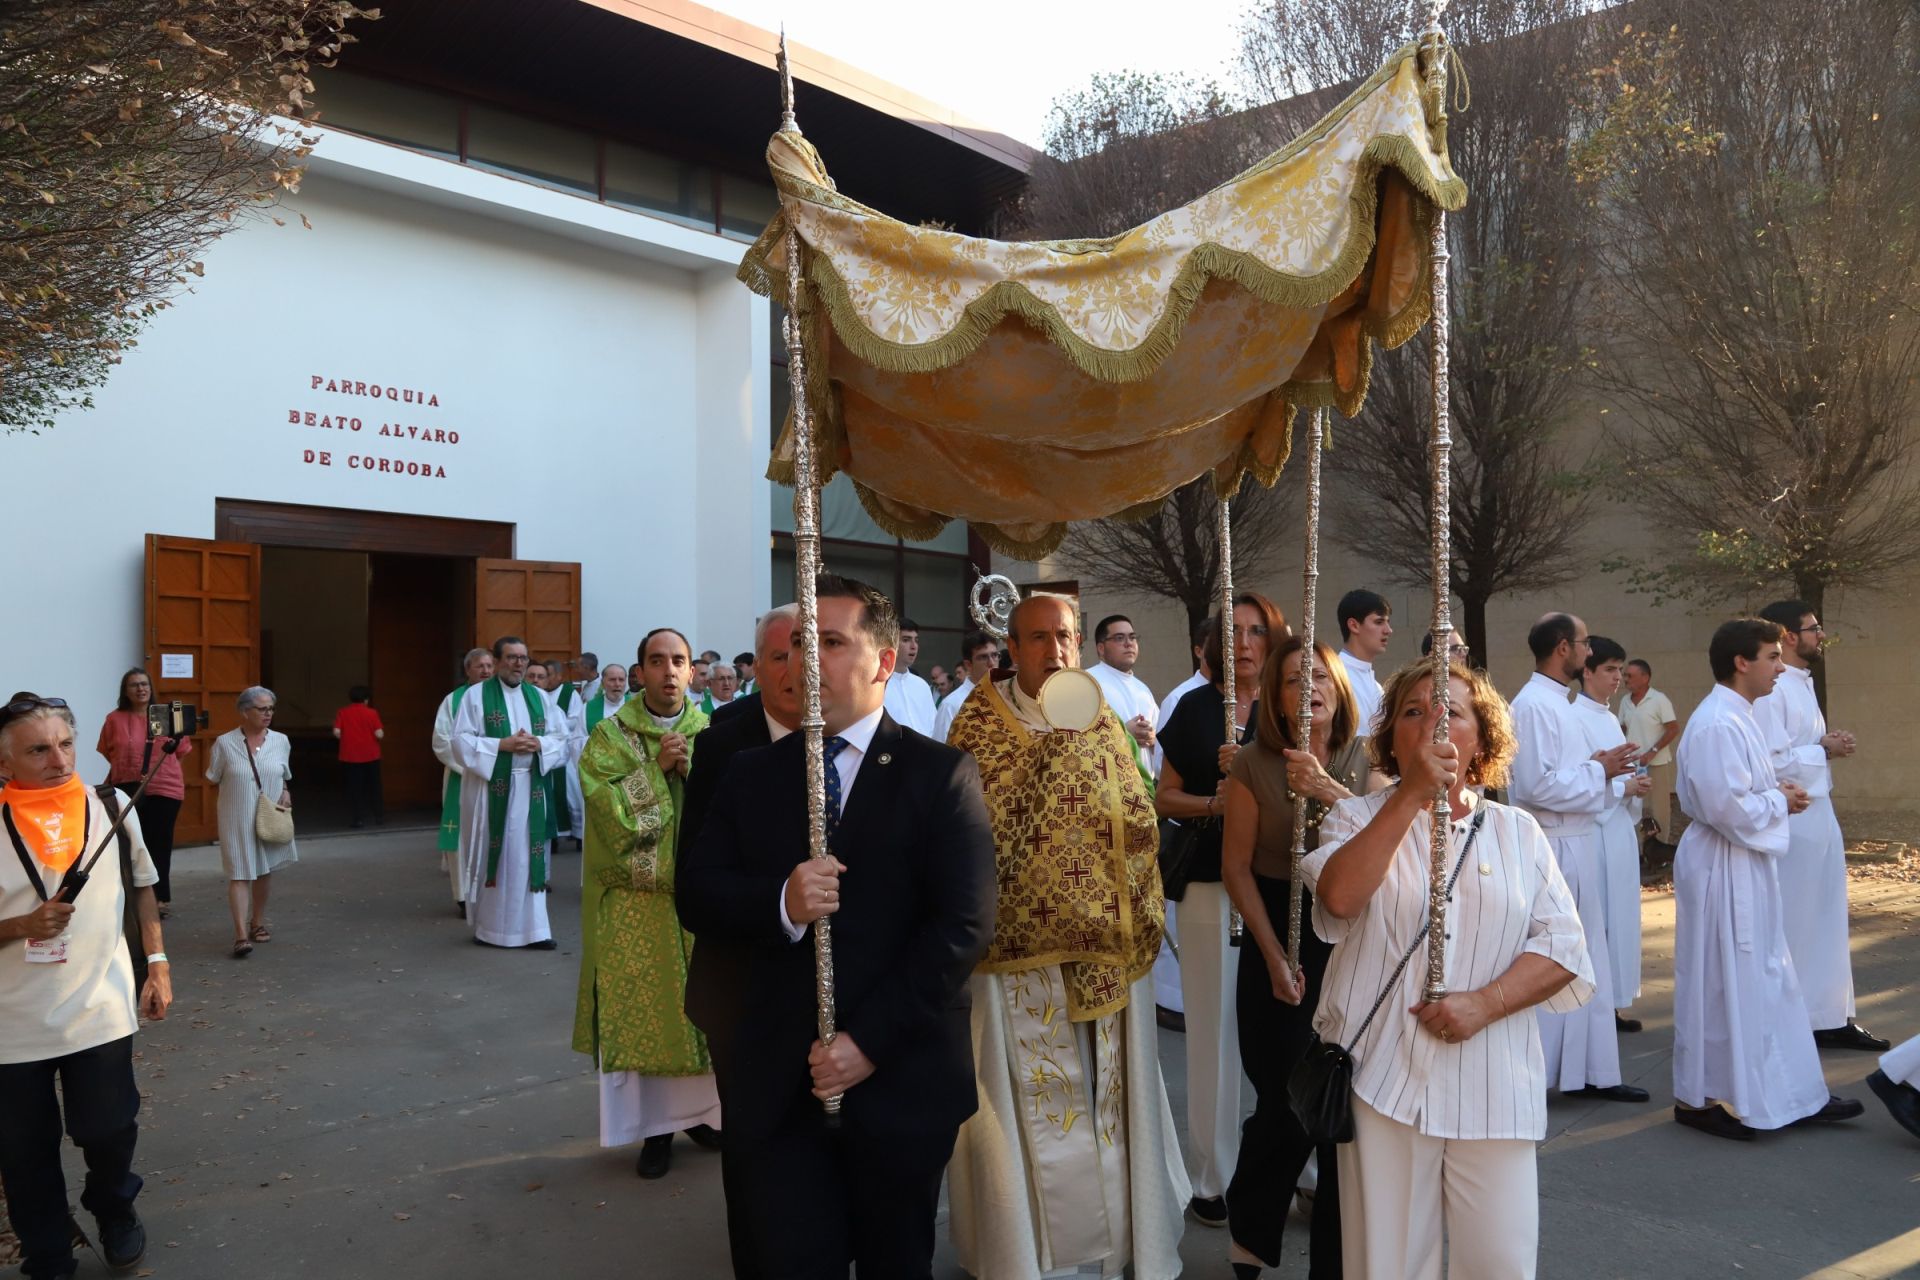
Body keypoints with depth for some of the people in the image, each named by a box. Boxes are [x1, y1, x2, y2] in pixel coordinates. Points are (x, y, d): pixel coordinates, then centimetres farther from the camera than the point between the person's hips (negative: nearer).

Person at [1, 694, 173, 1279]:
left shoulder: (113, 807, -4)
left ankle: (115, 1214, 39)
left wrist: (157, 961, 6)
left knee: (109, 1131, 8)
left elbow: (142, 886, 10)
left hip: (101, 1011, 1)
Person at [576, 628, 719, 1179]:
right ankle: (656, 1126, 14)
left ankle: (700, 1110, 25)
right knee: (642, 1009, 2)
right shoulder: (611, 734, -1)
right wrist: (655, 767, -16)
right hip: (636, 897, -2)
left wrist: (693, 766, -15)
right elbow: (606, 808, -12)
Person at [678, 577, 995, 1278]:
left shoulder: (939, 773, -4)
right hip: (771, 1084, 2)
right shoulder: (750, 772, 8)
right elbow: (694, 893, 2)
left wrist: (870, 1040, -16)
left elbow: (964, 923, -11)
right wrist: (779, 904, -19)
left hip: (897, 1081, -1)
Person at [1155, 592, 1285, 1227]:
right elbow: (1165, 798, 7)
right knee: (1214, 1024, 4)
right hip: (1210, 882, 0)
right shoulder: (1196, 707, 7)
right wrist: (1215, 802, -11)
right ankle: (1213, 1175, 16)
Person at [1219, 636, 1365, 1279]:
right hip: (1280, 939, -2)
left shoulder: (1365, 758, 1)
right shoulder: (1254, 763, -5)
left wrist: (1329, 791, -29)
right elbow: (1237, 867, -5)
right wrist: (1274, 957, -9)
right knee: (1287, 1103, 2)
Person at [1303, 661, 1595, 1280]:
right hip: (1384, 1082, -1)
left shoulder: (1518, 830, 10)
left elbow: (1562, 946, 3)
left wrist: (1483, 1004, -13)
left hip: (1493, 1086, 2)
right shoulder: (1357, 818, 4)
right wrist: (1412, 794, -18)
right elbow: (1338, 897, -17)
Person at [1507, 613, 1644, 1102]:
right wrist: (1600, 771, -13)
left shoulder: (1555, 702, 14)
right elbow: (1537, 785, -24)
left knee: (1587, 966, 14)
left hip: (1576, 847, 10)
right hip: (1556, 851, -10)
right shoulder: (1533, 705, -17)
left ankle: (1592, 1070, 24)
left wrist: (1601, 768, 4)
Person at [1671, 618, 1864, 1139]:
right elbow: (1728, 807, -26)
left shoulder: (1735, 716, 12)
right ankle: (1701, 1097, 14)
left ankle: (1795, 1094, 28)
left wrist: (1776, 794, 4)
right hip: (1722, 870, -10)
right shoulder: (1717, 724, -22)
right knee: (1721, 984, 1)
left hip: (1744, 867, 10)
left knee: (1769, 979, 17)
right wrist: (1780, 801, -10)